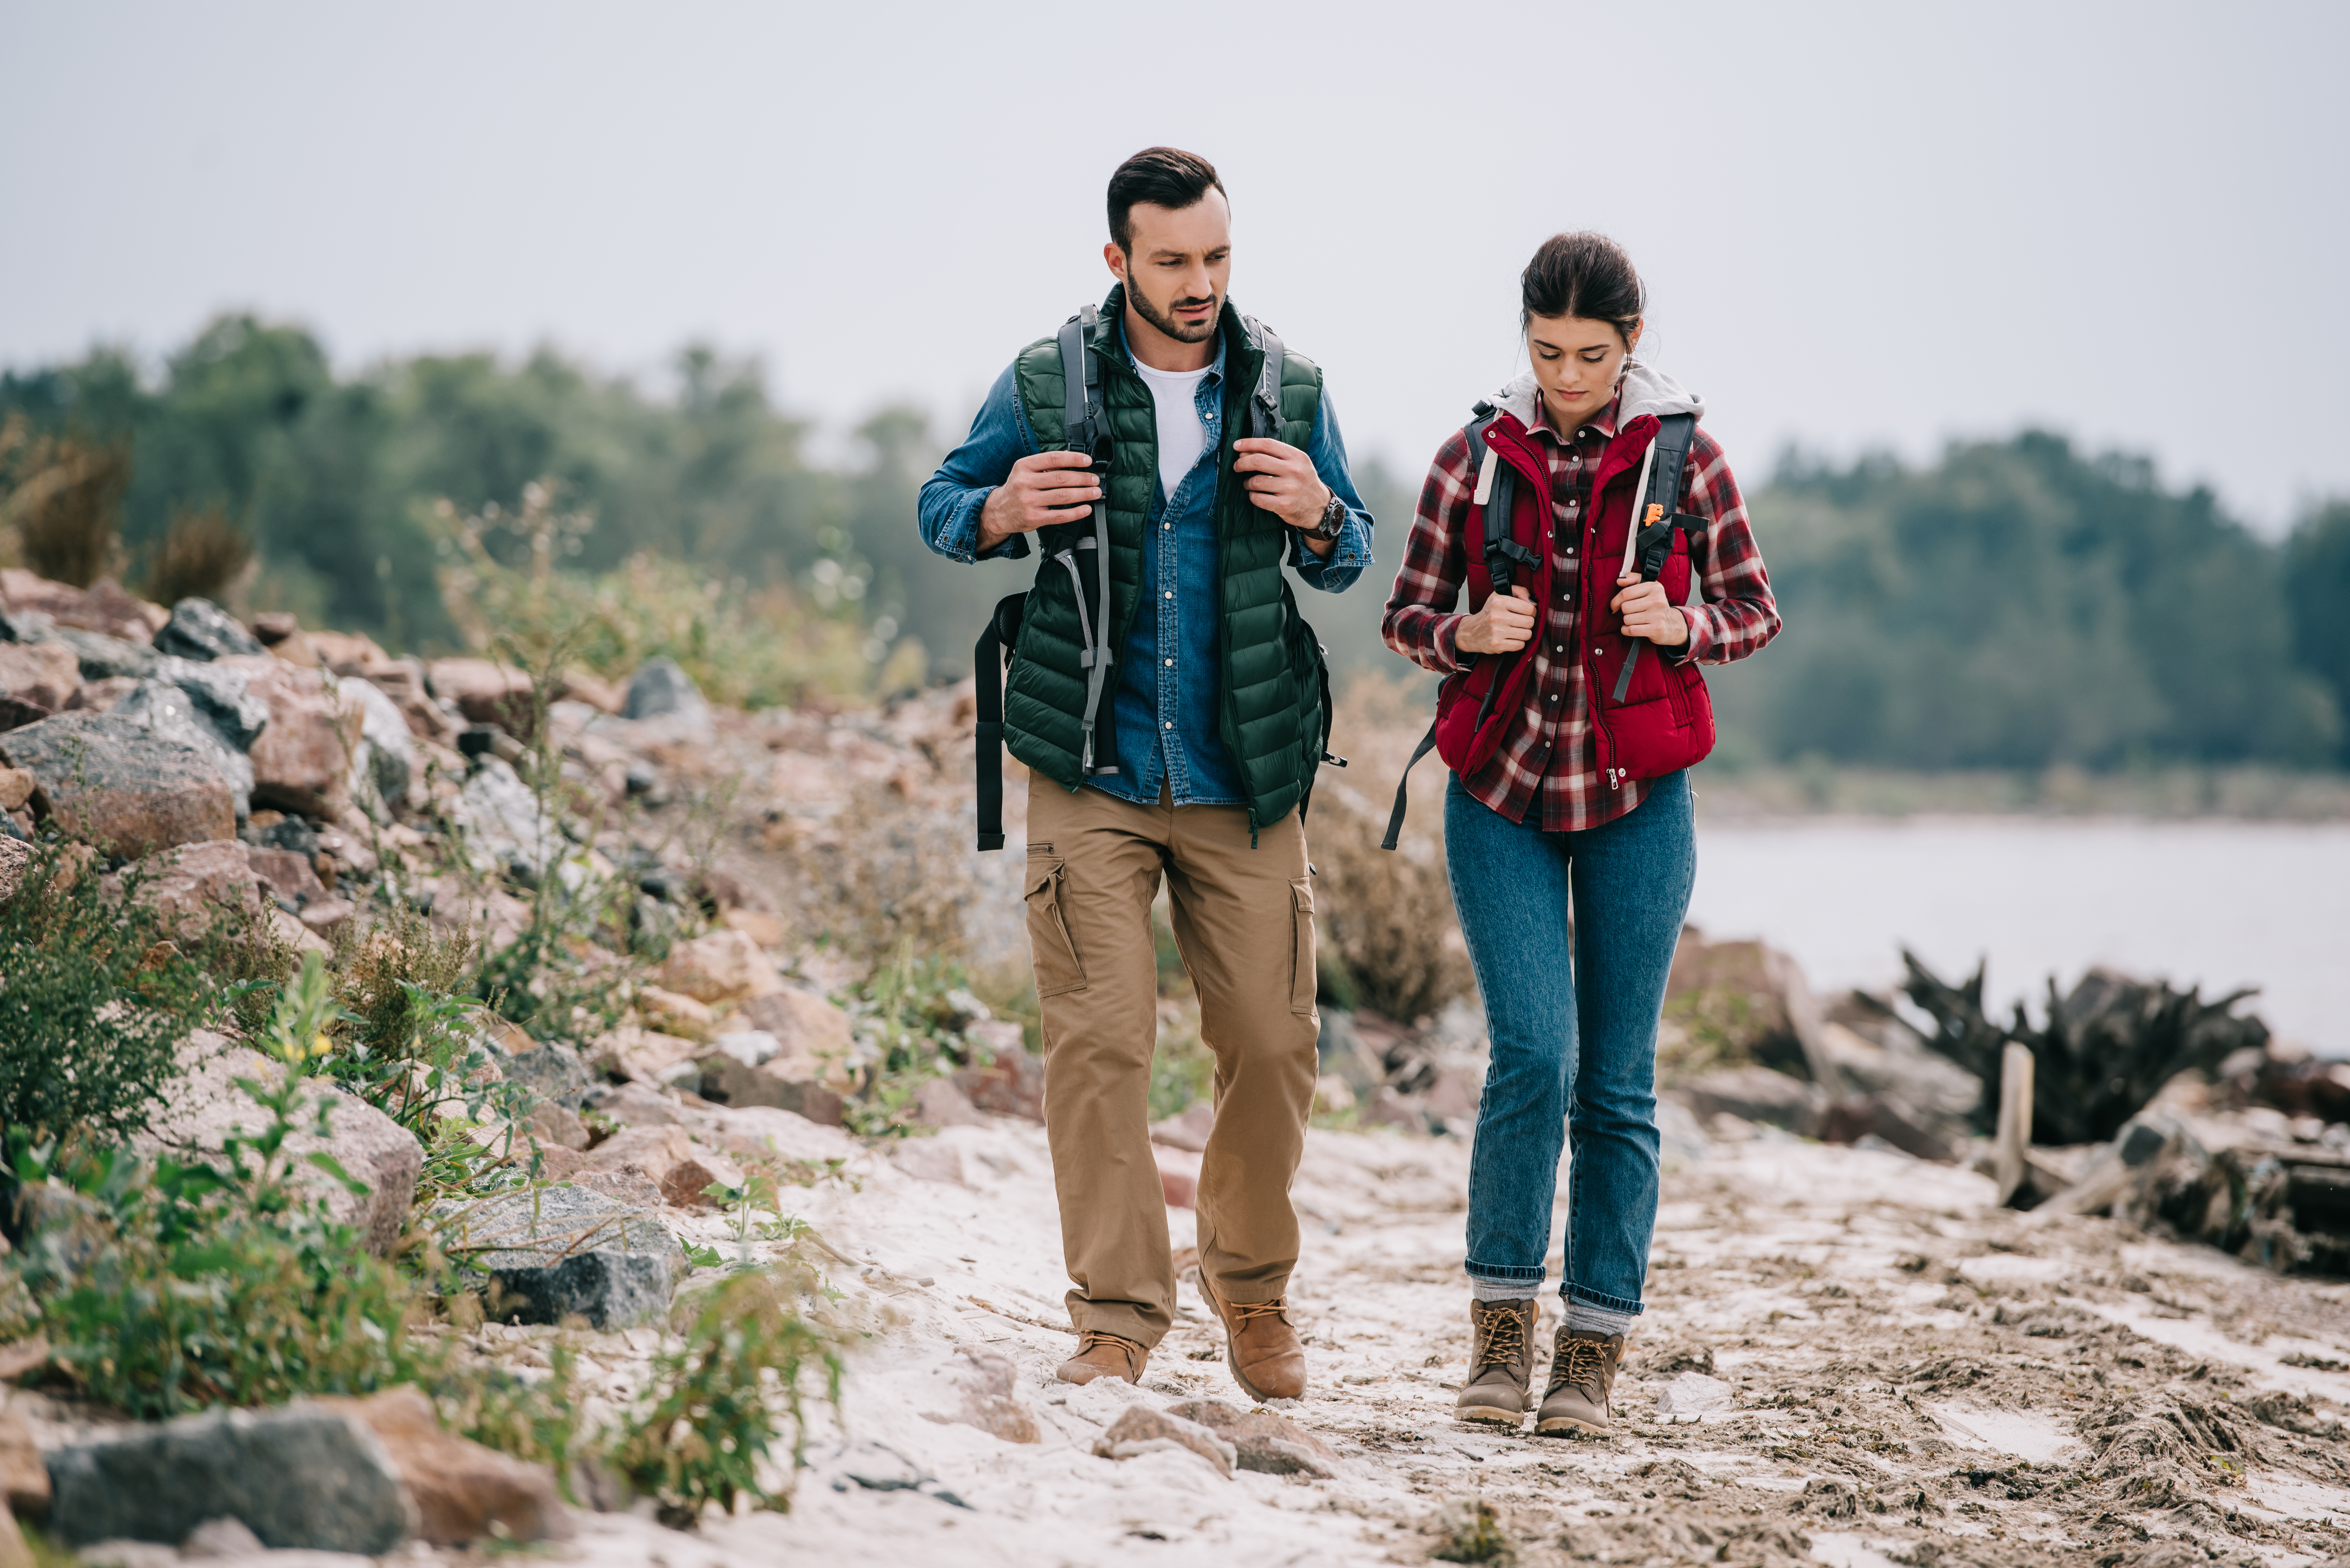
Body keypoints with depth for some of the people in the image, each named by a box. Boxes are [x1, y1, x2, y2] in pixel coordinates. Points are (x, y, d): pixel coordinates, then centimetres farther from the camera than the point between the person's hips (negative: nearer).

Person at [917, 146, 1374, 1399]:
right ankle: (1116, 1316, 0)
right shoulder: (1045, 385, 0)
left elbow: (1351, 562, 16)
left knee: (1272, 1043, 4)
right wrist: (1001, 512, -13)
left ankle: (1253, 1290, 26)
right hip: (1091, 775, -2)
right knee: (1099, 1038, -8)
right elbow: (941, 505, 11)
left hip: (1245, 778, 2)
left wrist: (1319, 517, -8)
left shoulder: (1287, 390, 5)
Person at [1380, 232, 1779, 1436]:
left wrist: (1679, 624, -14)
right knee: (1532, 1054, -13)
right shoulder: (1473, 458, 1)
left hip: (1634, 800, 0)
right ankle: (1501, 1321, 3)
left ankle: (1593, 1349, 11)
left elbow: (1755, 610, 7)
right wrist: (1466, 633, -16)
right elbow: (1405, 619, 6)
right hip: (1501, 792, 0)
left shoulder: (1684, 457, -1)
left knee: (1617, 1079, 1)